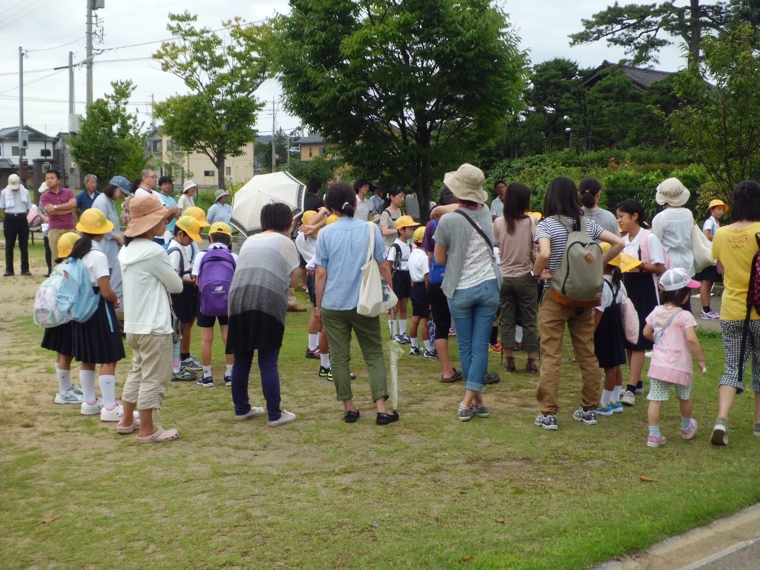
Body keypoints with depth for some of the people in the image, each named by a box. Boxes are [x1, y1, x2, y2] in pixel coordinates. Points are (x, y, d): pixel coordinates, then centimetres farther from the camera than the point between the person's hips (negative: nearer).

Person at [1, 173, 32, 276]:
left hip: (22, 219, 0)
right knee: (9, 246, 4)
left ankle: (25, 269, 9)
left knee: (24, 245, 3)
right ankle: (9, 269, 9)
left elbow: (28, 208, 8)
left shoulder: (25, 192, -1)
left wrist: (21, 217, 6)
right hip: (9, 219, 0)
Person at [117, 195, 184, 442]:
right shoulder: (154, 251, -19)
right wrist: (169, 279, 7)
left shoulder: (127, 250, 8)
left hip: (133, 323, 9)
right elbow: (176, 285, -10)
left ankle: (127, 420, 30)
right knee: (154, 377, 0)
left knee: (138, 371, 22)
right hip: (154, 325, -9)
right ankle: (147, 430, 7)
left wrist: (157, 282, 2)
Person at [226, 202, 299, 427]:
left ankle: (241, 409, 24)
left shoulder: (249, 241, 23)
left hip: (238, 300, 5)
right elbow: (292, 280, 8)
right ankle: (274, 415, 5)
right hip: (268, 301, -5)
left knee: (241, 360, 13)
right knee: (268, 363, -1)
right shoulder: (285, 242, 9)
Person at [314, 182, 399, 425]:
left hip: (333, 305, 0)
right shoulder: (371, 229, -2)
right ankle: (381, 407, -2)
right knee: (374, 355, 7)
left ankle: (349, 407, 12)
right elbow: (383, 267, 0)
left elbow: (321, 273, -3)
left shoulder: (325, 233, -3)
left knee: (339, 357, 8)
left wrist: (318, 304, 7)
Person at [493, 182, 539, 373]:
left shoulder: (499, 222, -6)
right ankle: (531, 361, 11)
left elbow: (497, 246, 5)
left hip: (504, 276, 2)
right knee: (529, 320, 8)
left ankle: (509, 360, 14)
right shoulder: (531, 222, -13)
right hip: (525, 277, -2)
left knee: (506, 320, 11)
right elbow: (535, 252, -10)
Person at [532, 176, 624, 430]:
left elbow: (544, 254, -27)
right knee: (587, 354, 12)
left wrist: (537, 273, -10)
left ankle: (548, 414, -1)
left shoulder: (546, 225, -11)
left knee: (551, 356, -1)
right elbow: (618, 243, 3)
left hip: (555, 297, -5)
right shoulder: (588, 223, 4)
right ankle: (589, 409, 19)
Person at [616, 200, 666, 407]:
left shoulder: (649, 238, -10)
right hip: (626, 288, 7)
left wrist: (641, 266, -26)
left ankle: (631, 388, -8)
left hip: (644, 290, -7)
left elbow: (660, 267, -13)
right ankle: (637, 383, 21)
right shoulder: (623, 241, 11)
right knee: (627, 339, 10)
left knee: (638, 341, -7)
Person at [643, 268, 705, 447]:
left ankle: (654, 435, -3)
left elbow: (646, 333, 13)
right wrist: (701, 359, -13)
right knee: (684, 398, 21)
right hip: (680, 367, -3)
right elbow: (691, 339, -22)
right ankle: (686, 428, 41)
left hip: (658, 364, 3)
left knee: (655, 400, 1)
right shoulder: (685, 316, -14)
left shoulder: (656, 312, 2)